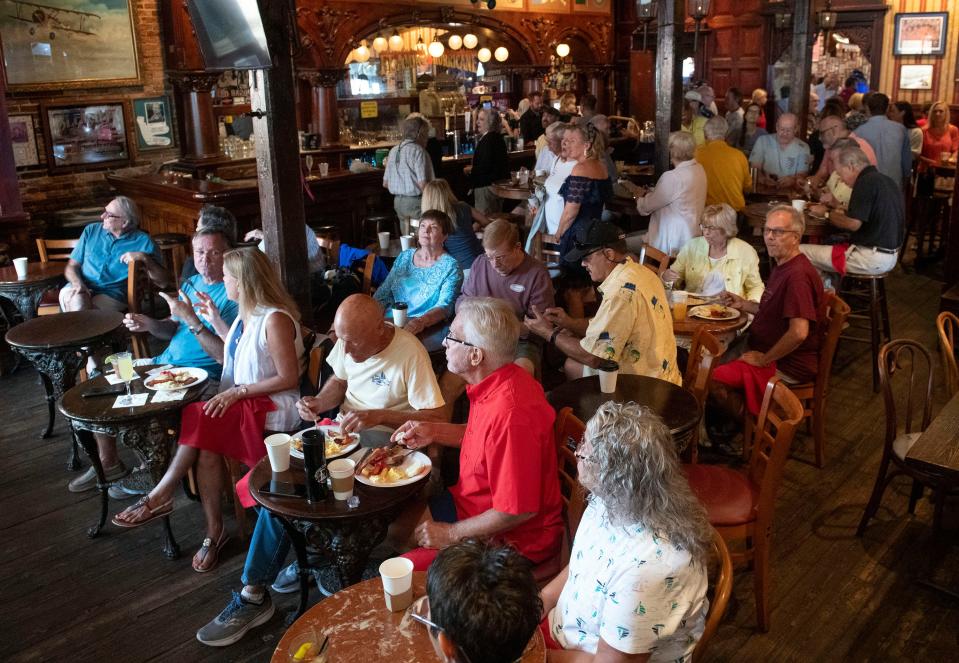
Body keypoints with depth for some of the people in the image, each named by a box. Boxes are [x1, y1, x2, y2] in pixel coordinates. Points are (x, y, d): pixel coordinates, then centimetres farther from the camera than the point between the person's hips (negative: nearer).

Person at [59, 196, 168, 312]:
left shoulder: (142, 241, 2)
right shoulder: (91, 230, 12)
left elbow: (163, 282, -3)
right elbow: (72, 266, 12)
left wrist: (144, 258, -17)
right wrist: (77, 283, -10)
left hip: (112, 295, -2)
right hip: (81, 290, 2)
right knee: (77, 301, -33)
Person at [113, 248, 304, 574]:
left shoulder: (275, 319, -17)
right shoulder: (248, 314, 10)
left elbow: (289, 378, -18)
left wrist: (237, 392, -19)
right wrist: (216, 322, 18)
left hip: (275, 407, -7)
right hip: (244, 403, 8)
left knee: (201, 419, -29)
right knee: (207, 445, -22)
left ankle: (161, 497, -12)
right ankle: (214, 532, -14)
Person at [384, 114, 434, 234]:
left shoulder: (393, 151, 9)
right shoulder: (418, 151, -12)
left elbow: (385, 183, 13)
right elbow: (422, 183, -18)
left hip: (398, 201, 7)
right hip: (415, 201, -7)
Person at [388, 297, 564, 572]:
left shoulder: (511, 415, -35)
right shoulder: (495, 383, -3)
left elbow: (519, 510, -30)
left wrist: (451, 534, -18)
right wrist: (435, 432, 4)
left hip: (513, 538, -10)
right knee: (397, 528, 15)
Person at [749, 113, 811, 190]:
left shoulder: (803, 148, 5)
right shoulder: (763, 140, 3)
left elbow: (802, 174, 1)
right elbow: (754, 167, 0)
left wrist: (793, 180, -23)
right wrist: (762, 178, -22)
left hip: (789, 190, 2)